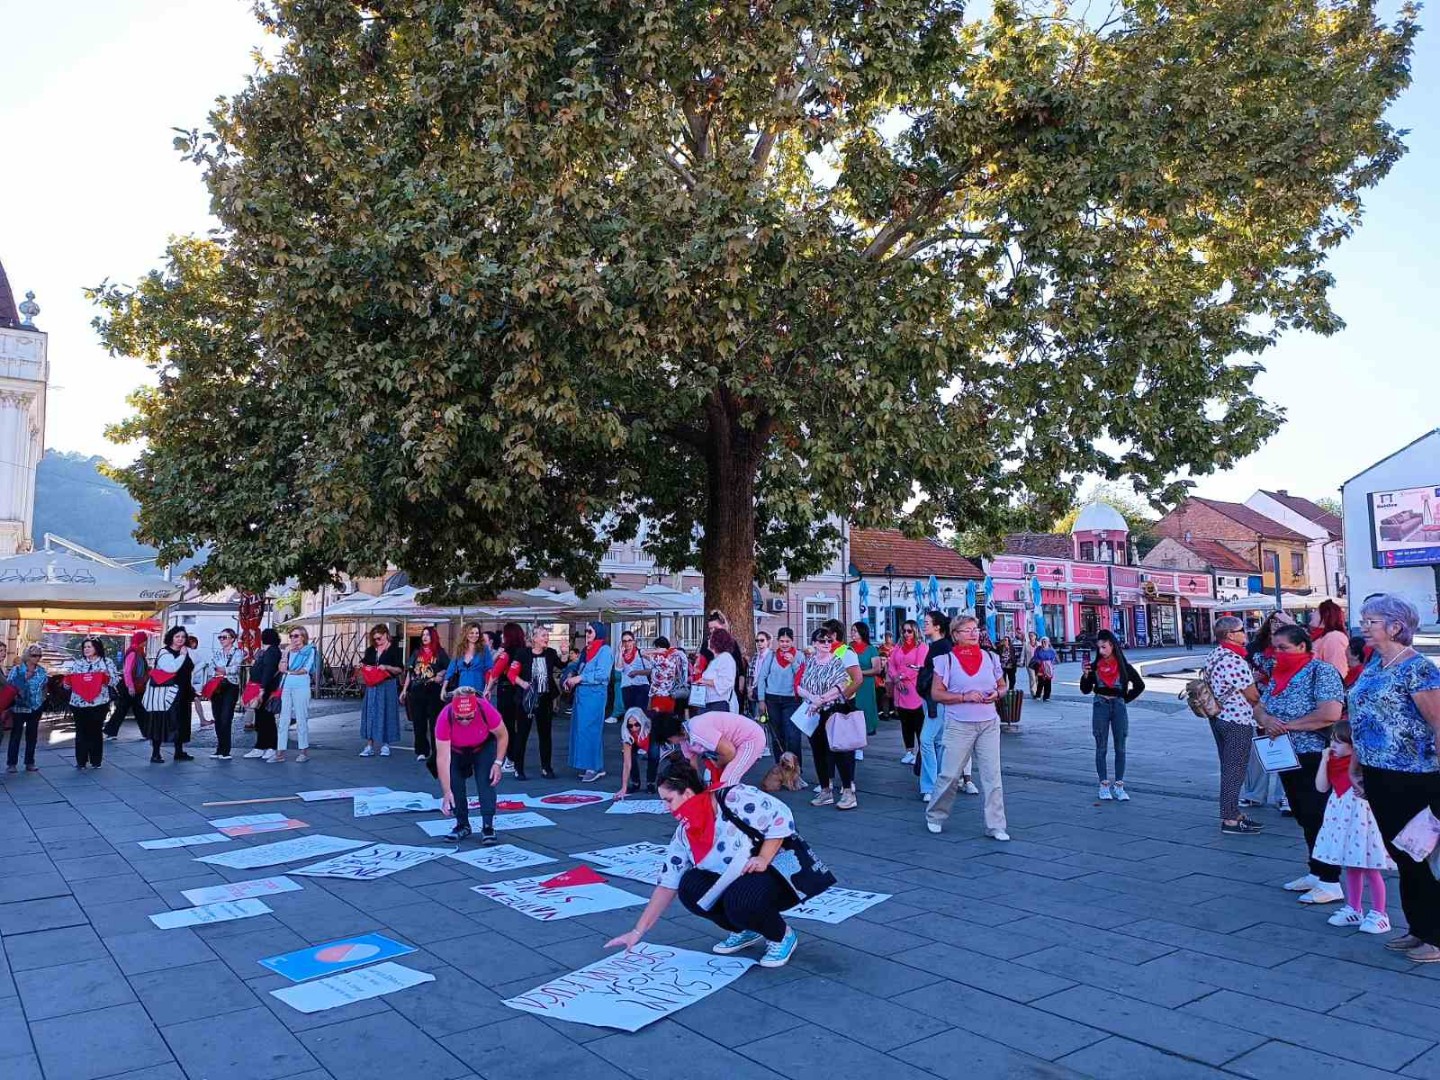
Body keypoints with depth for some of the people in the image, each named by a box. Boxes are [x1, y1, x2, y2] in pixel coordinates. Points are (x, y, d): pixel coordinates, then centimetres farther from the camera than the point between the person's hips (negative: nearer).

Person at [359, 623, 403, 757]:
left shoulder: (394, 649, -2)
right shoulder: (371, 650, 12)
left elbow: (400, 669, -5)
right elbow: (364, 663, 24)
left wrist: (387, 667, -19)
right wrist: (362, 665, 2)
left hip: (387, 685, -4)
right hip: (372, 686, 5)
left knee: (386, 713, 1)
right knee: (370, 714, 3)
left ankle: (385, 745, 11)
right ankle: (369, 746, 7)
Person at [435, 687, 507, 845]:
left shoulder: (486, 710, -38)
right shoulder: (444, 719, -39)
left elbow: (502, 735, -18)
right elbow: (443, 758, -37)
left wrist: (498, 763, -23)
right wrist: (446, 792, -38)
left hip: (484, 747, -1)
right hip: (456, 751, 1)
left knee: (486, 782, -15)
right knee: (454, 783, -10)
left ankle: (488, 826, -8)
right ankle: (462, 825, 8)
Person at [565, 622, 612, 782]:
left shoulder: (605, 650, -8)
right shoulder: (586, 650, 16)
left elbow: (602, 675, -18)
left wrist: (579, 678, -16)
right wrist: (571, 678, 1)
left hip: (594, 695, -8)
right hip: (581, 693, 8)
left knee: (590, 730, -7)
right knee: (580, 729, 9)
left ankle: (595, 767, -1)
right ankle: (586, 765, 16)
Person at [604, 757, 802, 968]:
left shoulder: (735, 798, -22)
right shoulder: (684, 834, -1)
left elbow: (781, 817, -21)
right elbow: (667, 884, 1)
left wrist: (764, 859, -27)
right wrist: (638, 932, -1)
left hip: (780, 871, -7)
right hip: (733, 883, 7)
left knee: (741, 900, -34)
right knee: (690, 888, -14)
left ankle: (783, 936, -3)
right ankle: (745, 931, 9)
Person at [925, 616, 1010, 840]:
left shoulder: (990, 657, 8)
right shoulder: (947, 660, -3)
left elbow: (1003, 685, 19)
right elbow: (936, 694, -6)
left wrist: (996, 693, -4)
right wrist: (965, 697, -16)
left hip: (989, 724, 3)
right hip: (959, 725, -3)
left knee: (992, 775, 2)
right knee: (950, 774, 2)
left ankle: (996, 826, 10)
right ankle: (935, 816, 22)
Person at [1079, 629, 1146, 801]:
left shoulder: (1124, 666, 0)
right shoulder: (1094, 666, 2)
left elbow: (1139, 685, 12)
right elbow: (1085, 690, 2)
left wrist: (1125, 699, 6)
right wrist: (1085, 675, -14)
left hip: (1119, 706, 0)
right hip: (1100, 707, 0)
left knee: (1120, 748, 3)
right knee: (1101, 748, 3)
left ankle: (1119, 787, 9)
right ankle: (1104, 786, 9)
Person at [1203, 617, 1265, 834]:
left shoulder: (1212, 657, 8)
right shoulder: (1235, 661, -22)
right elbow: (1252, 696, -16)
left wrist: (1251, 677, 11)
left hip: (1218, 717, 9)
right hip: (1237, 721, -9)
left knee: (1228, 768, 17)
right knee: (1235, 770, -2)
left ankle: (1232, 813, 26)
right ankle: (1230, 820, 4)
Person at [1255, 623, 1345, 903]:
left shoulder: (1321, 671, -12)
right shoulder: (1278, 674, 13)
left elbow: (1330, 713, -24)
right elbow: (1260, 708, 13)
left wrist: (1289, 725, -18)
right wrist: (1266, 719, -10)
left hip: (1315, 757, -8)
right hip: (1287, 757, 8)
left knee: (1318, 819, -5)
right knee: (1304, 818, 15)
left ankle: (1330, 883, 4)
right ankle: (1316, 873, 27)